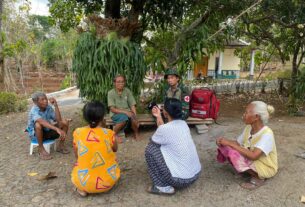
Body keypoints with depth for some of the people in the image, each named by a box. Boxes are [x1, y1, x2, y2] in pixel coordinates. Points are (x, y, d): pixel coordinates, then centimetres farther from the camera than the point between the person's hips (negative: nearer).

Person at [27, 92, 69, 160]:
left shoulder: (48, 107, -9)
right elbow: (42, 122, -45)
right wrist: (57, 129, -57)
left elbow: (58, 120, -17)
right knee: (38, 124, -37)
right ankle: (41, 149, -19)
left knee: (65, 122, -11)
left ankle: (61, 145, 0)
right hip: (35, 134, -5)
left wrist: (56, 105, -24)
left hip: (48, 131, 5)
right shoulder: (34, 110, -25)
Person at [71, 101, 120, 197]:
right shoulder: (109, 133, -11)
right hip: (108, 181, 0)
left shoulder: (77, 132, -7)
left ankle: (82, 188, 13)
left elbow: (77, 155, 9)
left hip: (84, 182, 1)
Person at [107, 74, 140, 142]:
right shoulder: (111, 93, -7)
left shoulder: (127, 91, 2)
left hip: (127, 113, 3)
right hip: (116, 114, -2)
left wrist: (135, 115, -17)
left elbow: (132, 105, 1)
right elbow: (112, 109, -13)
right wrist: (125, 112, -23)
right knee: (124, 117, -35)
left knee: (134, 119, -30)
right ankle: (114, 134, -8)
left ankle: (136, 134, 2)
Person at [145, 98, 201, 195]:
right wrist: (158, 117, 21)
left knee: (150, 149, -1)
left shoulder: (165, 128, -19)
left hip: (181, 179, -8)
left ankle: (163, 187, 6)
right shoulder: (183, 124, 2)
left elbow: (152, 141, 1)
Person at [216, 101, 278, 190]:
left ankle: (258, 178, -7)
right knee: (225, 147, -10)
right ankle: (247, 170, 4)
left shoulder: (267, 134, -28)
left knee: (234, 154, -30)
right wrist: (226, 142, -22)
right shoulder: (248, 128, -6)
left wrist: (230, 143, -35)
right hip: (250, 161, 7)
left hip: (265, 167, -7)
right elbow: (238, 143, 0)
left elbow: (253, 156, -38)